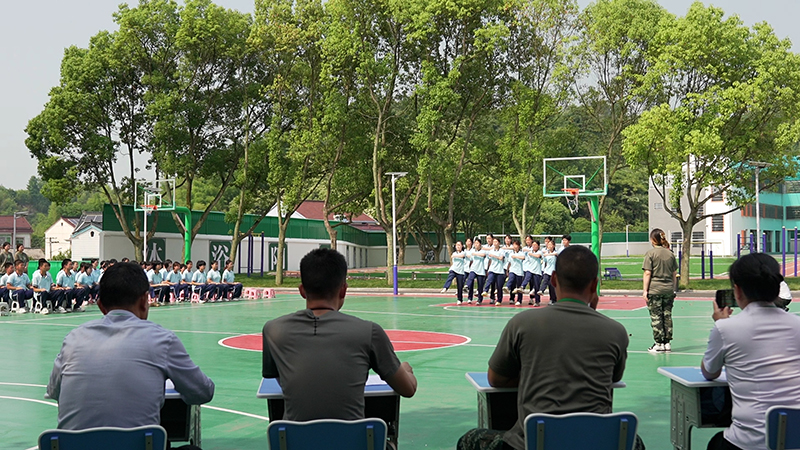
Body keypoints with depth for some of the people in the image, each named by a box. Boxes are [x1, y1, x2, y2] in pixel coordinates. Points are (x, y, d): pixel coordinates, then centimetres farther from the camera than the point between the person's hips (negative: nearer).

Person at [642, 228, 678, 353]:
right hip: (668, 290, 5)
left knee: (656, 317, 1)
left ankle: (659, 344, 2)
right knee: (667, 316, 10)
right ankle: (667, 343, 13)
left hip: (654, 290, -5)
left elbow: (647, 273, -10)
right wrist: (673, 289, 19)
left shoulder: (650, 253, -6)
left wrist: (645, 290, -7)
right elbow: (674, 274, 11)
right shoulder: (670, 254, 8)